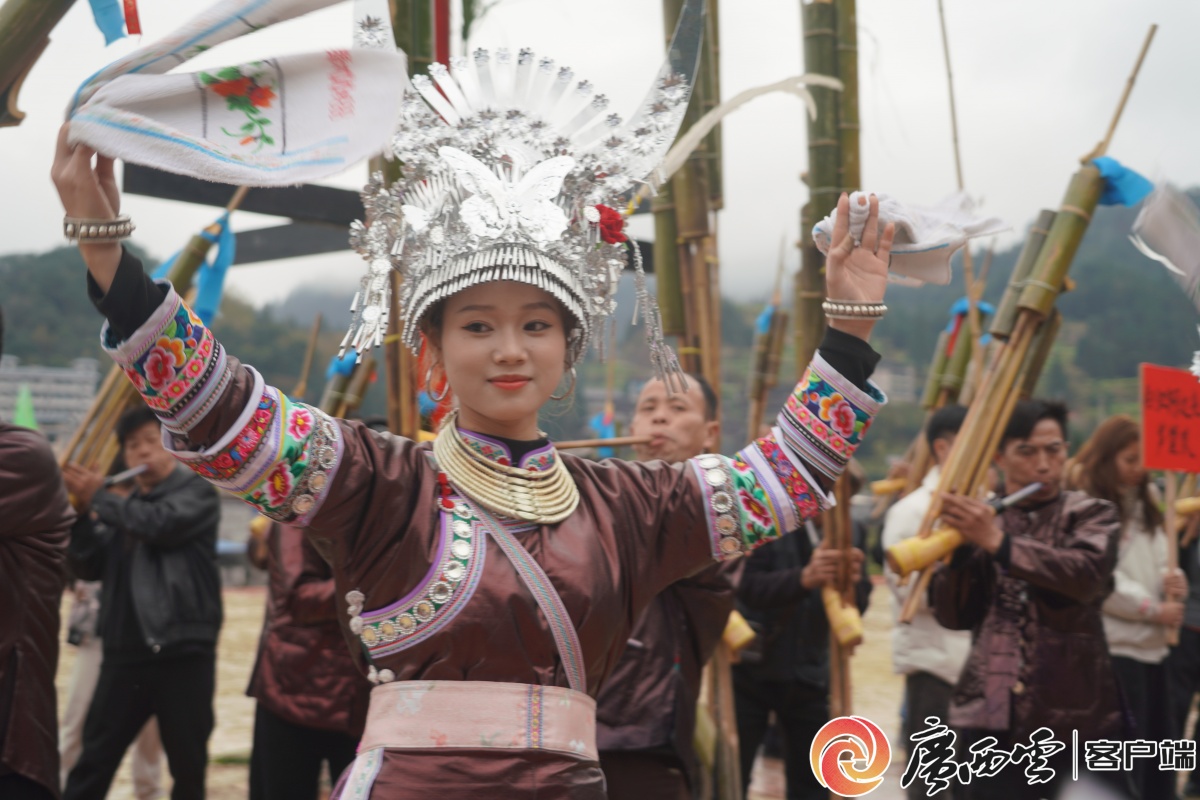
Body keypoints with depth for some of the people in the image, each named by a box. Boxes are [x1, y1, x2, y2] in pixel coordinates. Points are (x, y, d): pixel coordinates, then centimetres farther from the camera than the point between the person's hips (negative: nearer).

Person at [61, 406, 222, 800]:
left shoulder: (198, 492, 3)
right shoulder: (124, 507, 16)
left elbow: (161, 523, -17)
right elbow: (90, 568, 9)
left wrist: (98, 498, -9)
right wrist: (82, 513, -6)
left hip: (184, 650, -4)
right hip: (125, 651, 4)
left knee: (188, 764, 5)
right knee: (93, 761, 2)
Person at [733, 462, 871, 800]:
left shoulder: (852, 532, 3)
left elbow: (857, 606, -4)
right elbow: (748, 586, -23)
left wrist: (852, 580, -28)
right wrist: (804, 578, -40)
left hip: (810, 676, 4)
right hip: (752, 670, -3)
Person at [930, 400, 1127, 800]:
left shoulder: (1091, 514, 4)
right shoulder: (980, 518, 8)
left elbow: (1087, 574, -18)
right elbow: (955, 616, 1)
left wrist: (999, 542, -25)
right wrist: (957, 547, -14)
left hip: (1077, 718, -1)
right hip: (993, 717, 2)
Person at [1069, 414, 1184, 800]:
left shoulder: (1144, 506, 16)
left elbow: (1156, 563, 18)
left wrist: (1171, 581, -5)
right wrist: (1154, 609, -13)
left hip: (1152, 645, 8)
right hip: (1113, 646, -8)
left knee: (1162, 744, 11)